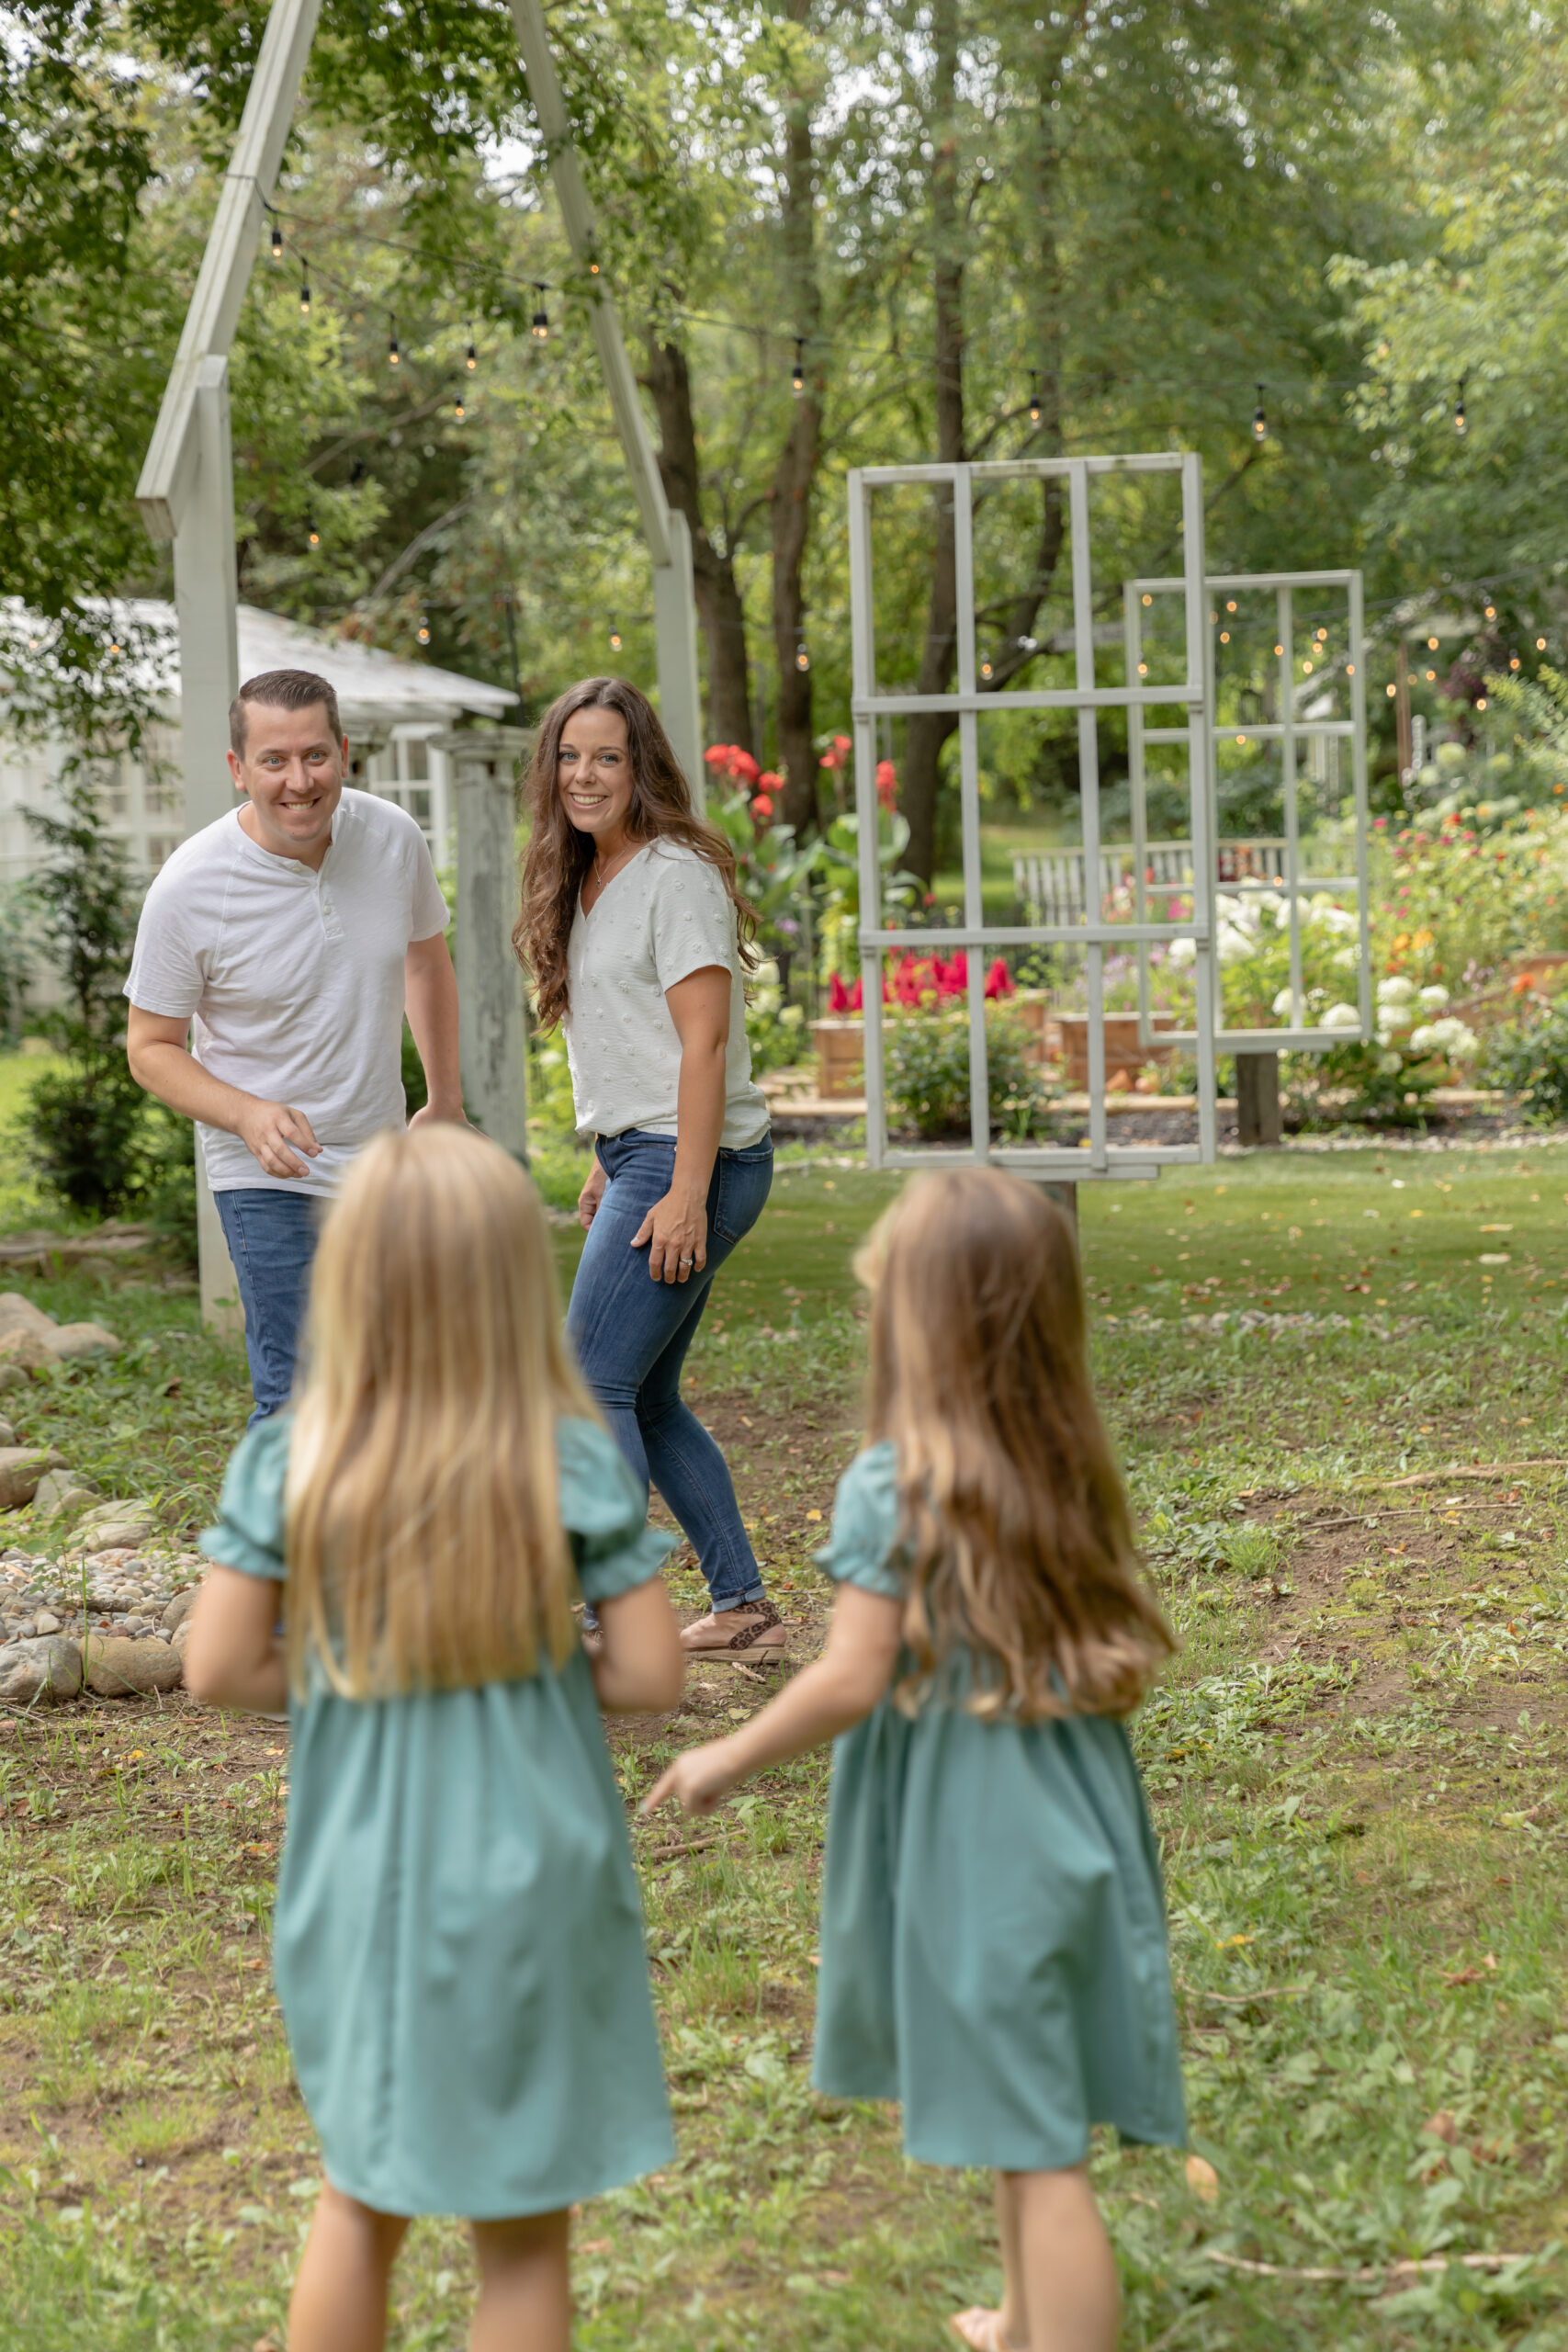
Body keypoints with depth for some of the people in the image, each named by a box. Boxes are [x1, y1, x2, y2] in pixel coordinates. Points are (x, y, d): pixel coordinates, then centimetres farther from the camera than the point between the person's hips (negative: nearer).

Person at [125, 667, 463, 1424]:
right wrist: (249, 1115, -27)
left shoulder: (393, 837, -8)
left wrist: (446, 1099, 20)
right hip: (269, 1181, -5)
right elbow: (151, 1047, -9)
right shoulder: (189, 887, -20)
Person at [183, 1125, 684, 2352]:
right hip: (527, 1882, -2)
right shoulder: (574, 1464, -14)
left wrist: (347, 1672, 7)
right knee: (524, 2233, 12)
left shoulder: (289, 1464, -9)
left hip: (359, 1879, 3)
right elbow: (651, 1673, -12)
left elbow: (220, 1667, -7)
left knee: (361, 2200, 23)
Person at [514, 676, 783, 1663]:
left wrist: (685, 1194, -22)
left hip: (691, 1164, -10)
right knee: (646, 1402, 13)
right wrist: (609, 1165, 22)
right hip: (638, 1158, 10)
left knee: (595, 1386, -12)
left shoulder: (677, 876, -13)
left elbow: (703, 1043, -18)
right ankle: (744, 1607, 21)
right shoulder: (586, 880, 15)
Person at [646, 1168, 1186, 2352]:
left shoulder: (892, 1487, -17)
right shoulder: (1072, 1473, 2)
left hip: (968, 1841, -7)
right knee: (1028, 2119, 23)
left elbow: (854, 1679, -17)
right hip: (1069, 1823, 7)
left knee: (1037, 2150, -1)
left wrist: (731, 1758, -3)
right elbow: (1118, 1646, 7)